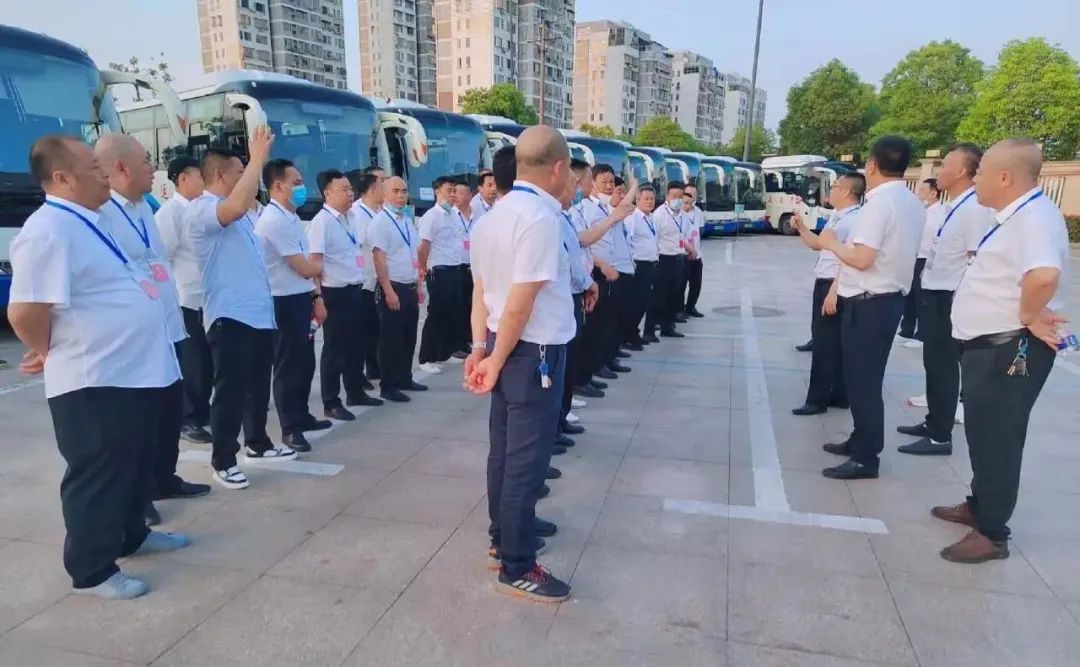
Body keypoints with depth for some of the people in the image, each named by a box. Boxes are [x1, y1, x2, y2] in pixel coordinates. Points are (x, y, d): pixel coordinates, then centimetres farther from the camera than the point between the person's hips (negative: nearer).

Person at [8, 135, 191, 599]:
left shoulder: (90, 223, 13)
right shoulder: (48, 230, -20)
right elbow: (25, 311, -25)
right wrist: (50, 353, -9)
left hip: (134, 370, 10)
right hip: (93, 381, -9)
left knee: (135, 464, 22)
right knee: (98, 474, 4)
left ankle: (131, 535, 41)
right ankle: (91, 569, 20)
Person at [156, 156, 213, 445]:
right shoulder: (169, 212, -12)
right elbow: (161, 258, -15)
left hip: (207, 298, 7)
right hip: (185, 301, -6)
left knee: (207, 359, 14)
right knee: (189, 361, 3)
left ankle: (202, 412, 28)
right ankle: (187, 419, 17)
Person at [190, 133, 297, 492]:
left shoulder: (238, 213, 14)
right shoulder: (201, 210, -14)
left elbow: (246, 203, 36)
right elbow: (236, 206, -32)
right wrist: (257, 159, -26)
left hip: (259, 312, 9)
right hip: (230, 316, -9)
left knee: (258, 386, 20)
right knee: (230, 391, -1)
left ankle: (257, 443, 36)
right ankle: (223, 461, 11)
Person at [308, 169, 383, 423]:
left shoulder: (351, 218, 10)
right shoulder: (321, 222, -14)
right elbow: (315, 261, -18)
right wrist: (318, 297, -21)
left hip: (355, 290, 8)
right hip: (335, 293, -8)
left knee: (356, 344, 18)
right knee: (334, 348, 2)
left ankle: (355, 392, 34)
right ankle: (331, 403, 13)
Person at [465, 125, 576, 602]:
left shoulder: (495, 215, 10)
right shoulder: (540, 218, -20)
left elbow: (481, 289, 9)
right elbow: (521, 303, -22)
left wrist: (481, 347, 6)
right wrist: (497, 360, -13)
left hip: (505, 348, 9)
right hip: (534, 352, -9)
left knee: (505, 451, 19)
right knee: (527, 461, 1)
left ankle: (503, 539, 35)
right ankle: (517, 568, 14)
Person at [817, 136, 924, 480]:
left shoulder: (879, 202, -17)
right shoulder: (914, 204, 11)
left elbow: (862, 259, -24)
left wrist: (832, 243, -7)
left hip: (867, 303, -9)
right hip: (891, 298, 9)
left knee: (862, 380, -2)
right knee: (866, 377, 18)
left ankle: (865, 458, 6)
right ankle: (861, 440, 30)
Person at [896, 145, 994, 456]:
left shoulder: (974, 208, -18)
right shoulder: (954, 206, 11)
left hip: (949, 298, -9)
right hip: (935, 294, 9)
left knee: (943, 366, -1)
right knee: (934, 363, 18)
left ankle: (941, 437, 10)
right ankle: (933, 422, 31)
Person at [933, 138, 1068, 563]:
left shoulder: (1034, 216, -22)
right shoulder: (1015, 216, 10)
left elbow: (1043, 275, -40)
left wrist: (1028, 316, -25)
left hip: (1010, 349, -10)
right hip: (989, 345, 10)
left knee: (996, 437, -1)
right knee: (983, 432, 20)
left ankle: (992, 533, 12)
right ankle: (978, 506, 35)